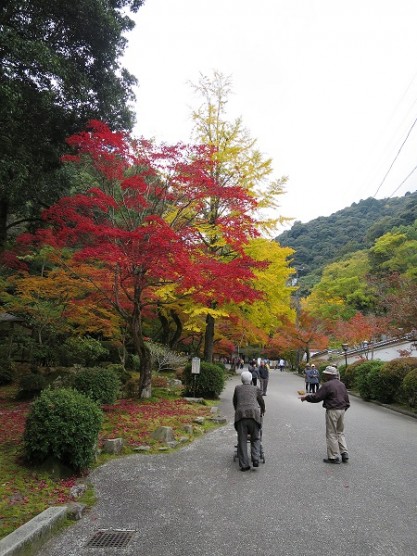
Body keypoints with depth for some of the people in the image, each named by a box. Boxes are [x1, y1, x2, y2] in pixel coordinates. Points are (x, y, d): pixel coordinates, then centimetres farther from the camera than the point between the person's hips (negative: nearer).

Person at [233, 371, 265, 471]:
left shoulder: (237, 388, 19)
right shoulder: (256, 389, 18)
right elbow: (262, 402, 29)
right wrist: (262, 412, 49)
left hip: (240, 415, 0)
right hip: (254, 414, 0)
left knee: (242, 441, 4)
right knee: (255, 439, 12)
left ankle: (244, 464, 2)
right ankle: (255, 459, -2)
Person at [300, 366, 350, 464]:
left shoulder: (327, 385, -15)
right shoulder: (342, 384, 11)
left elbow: (316, 397, -15)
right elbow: (346, 399, 16)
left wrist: (306, 397, -1)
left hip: (332, 411, -8)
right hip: (342, 410, 8)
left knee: (331, 434, 2)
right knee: (340, 432, 18)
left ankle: (334, 457, 6)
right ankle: (344, 453, 14)